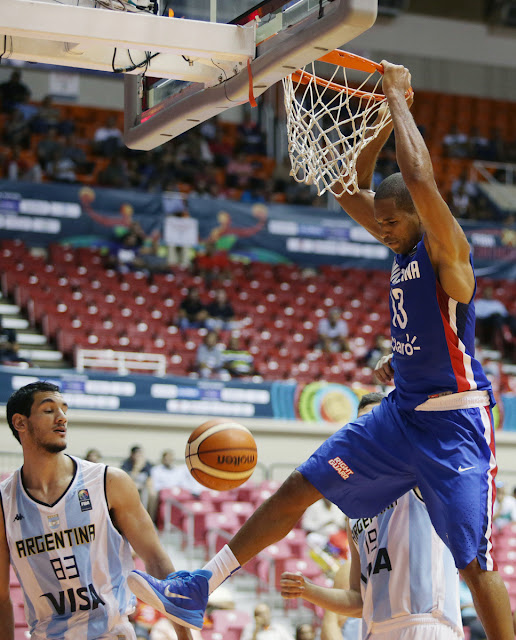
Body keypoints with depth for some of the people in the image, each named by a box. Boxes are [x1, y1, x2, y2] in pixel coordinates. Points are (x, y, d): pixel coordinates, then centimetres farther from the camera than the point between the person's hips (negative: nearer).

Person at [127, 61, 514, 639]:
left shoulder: (447, 247, -14)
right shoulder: (404, 247, 10)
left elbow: (418, 176, -30)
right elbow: (350, 189, 19)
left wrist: (398, 97, -19)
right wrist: (384, 124, 7)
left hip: (453, 422, -8)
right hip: (401, 411, 8)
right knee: (299, 486, 7)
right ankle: (200, 585, 14)